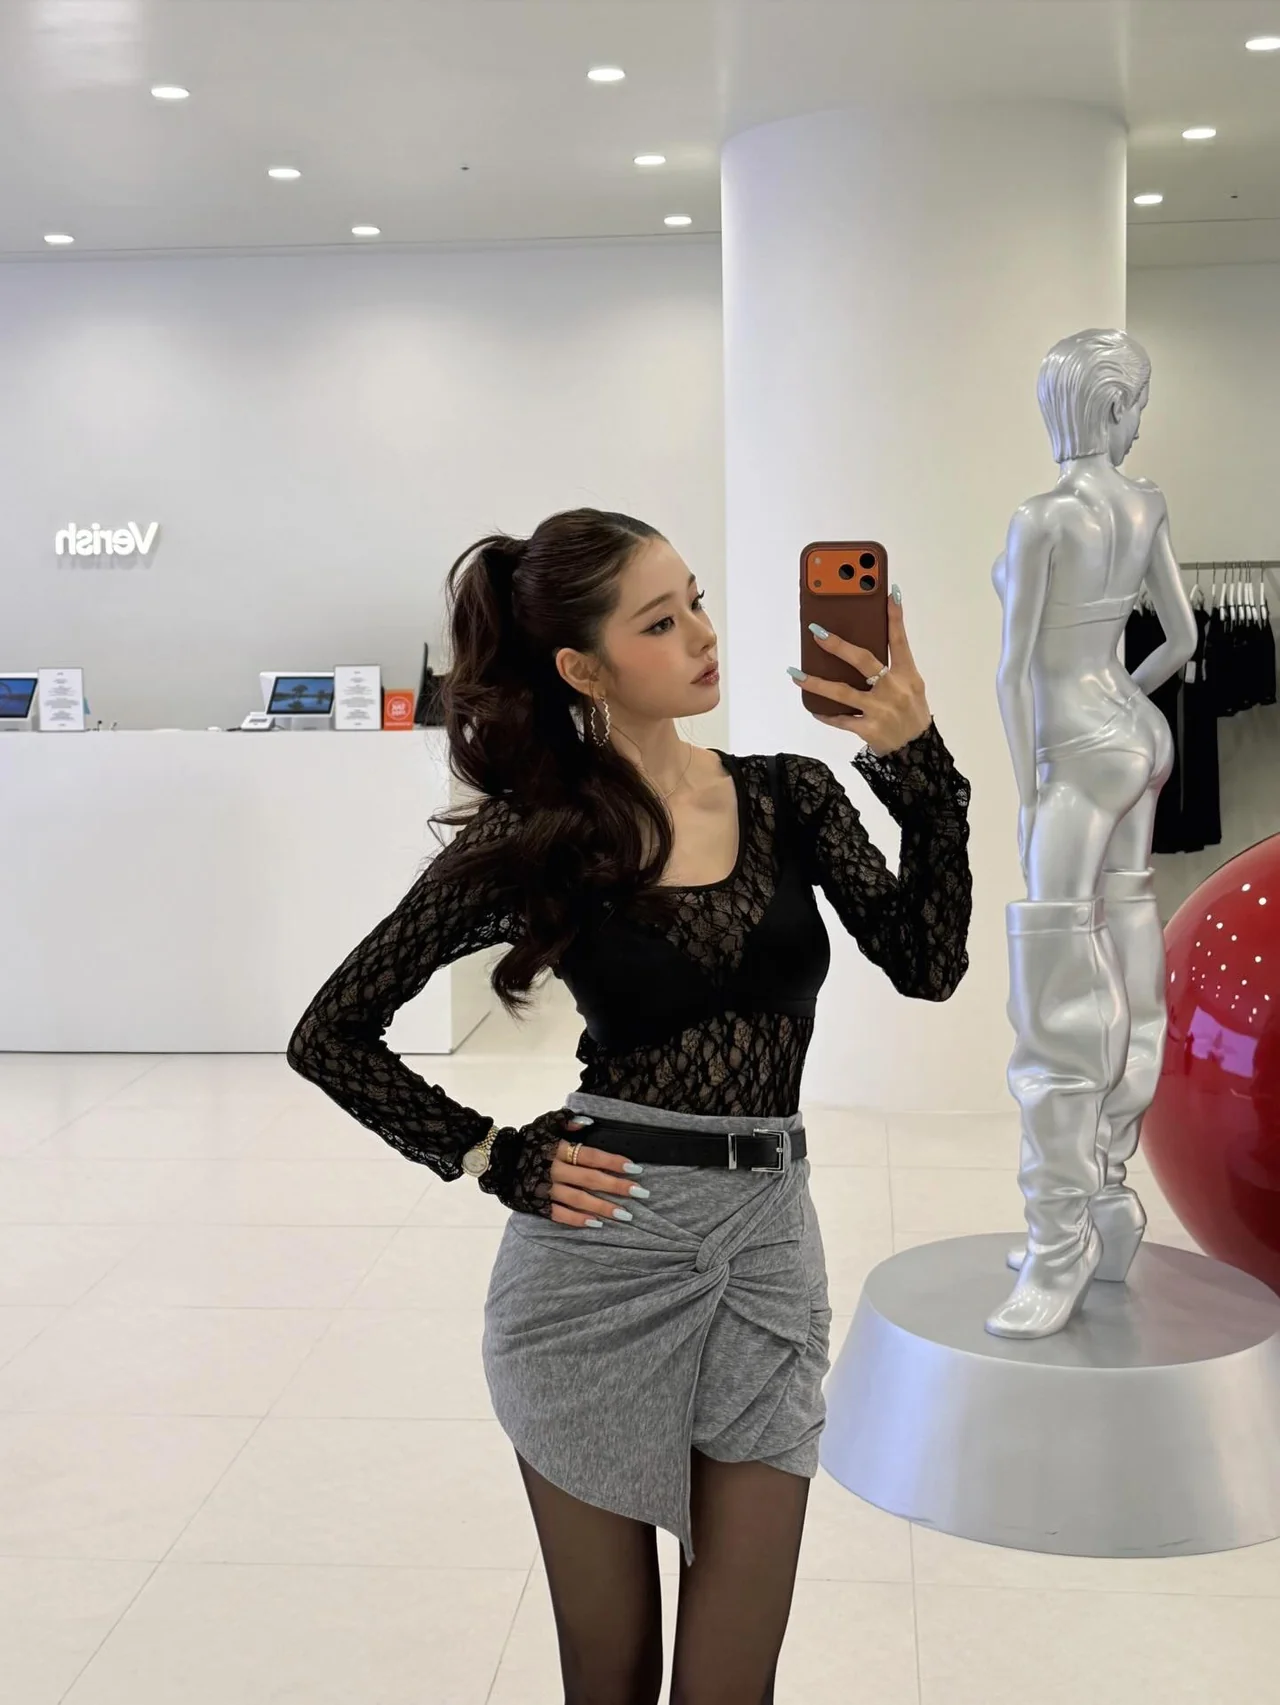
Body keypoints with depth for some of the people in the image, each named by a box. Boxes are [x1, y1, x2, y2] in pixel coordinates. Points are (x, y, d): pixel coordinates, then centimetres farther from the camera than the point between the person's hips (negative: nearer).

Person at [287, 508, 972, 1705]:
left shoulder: (789, 794, 4)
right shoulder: (533, 834, -6)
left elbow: (927, 964, -8)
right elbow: (331, 1036, -1)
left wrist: (917, 765, -14)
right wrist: (501, 1161, -4)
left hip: (767, 1254, 3)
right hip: (599, 1258, -2)